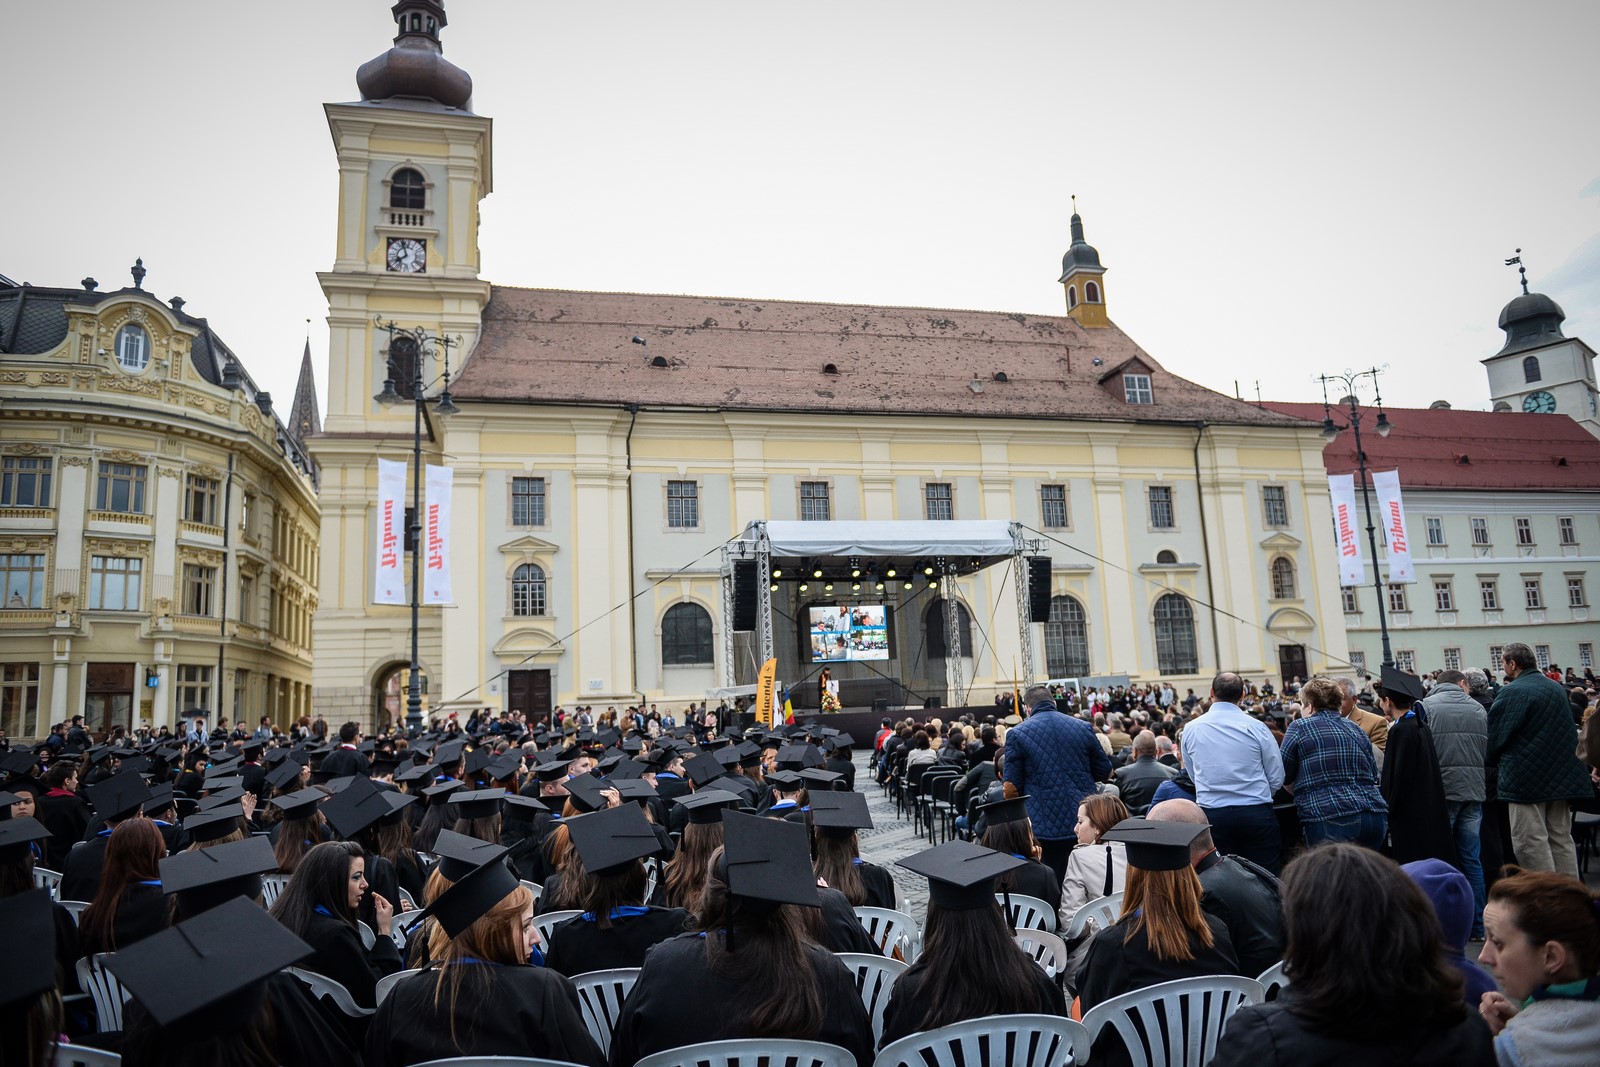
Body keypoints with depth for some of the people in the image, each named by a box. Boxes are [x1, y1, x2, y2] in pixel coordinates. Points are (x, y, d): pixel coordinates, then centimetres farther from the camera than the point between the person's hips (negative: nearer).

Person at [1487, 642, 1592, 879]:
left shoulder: (1512, 693, -14)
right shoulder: (1556, 688, 11)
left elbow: (1495, 737, -12)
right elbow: (1568, 733, 20)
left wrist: (1495, 761, 6)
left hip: (1526, 777, -8)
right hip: (1561, 777, 8)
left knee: (1530, 842, -3)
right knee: (1561, 838, 13)